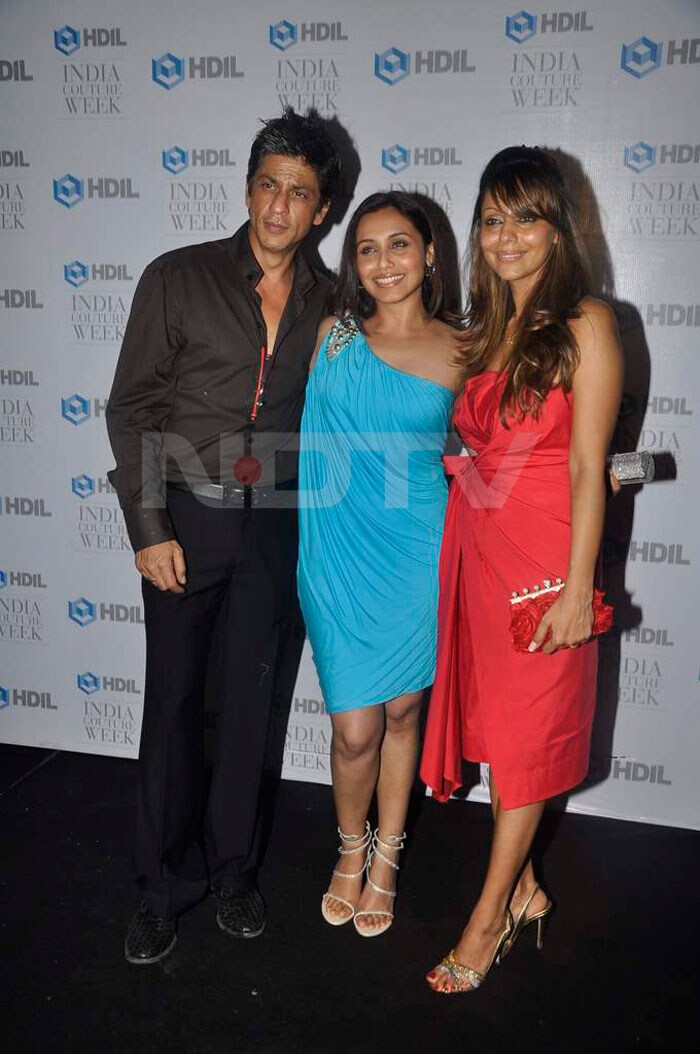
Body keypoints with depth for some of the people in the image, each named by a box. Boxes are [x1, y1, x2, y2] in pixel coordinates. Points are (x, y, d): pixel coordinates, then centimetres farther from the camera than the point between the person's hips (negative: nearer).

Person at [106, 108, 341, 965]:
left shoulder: (327, 304, 6)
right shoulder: (178, 279, -2)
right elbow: (130, 409, -3)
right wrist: (148, 528, -9)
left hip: (280, 523, 2)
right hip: (187, 517, -2)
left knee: (255, 704, 10)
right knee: (175, 702, 6)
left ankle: (231, 870, 30)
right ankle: (165, 883, 25)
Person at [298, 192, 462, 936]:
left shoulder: (460, 352, 0)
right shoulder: (333, 335, 1)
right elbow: (312, 435, 9)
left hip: (417, 552, 1)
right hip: (339, 553, 0)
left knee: (402, 710, 13)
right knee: (355, 727, 1)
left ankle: (386, 858, 35)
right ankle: (351, 848, 31)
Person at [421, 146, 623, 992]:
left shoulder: (584, 325, -8)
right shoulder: (483, 328, 12)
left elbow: (587, 466, -13)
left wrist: (577, 588, -14)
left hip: (543, 552, -6)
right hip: (476, 543, 7)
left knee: (527, 732, 6)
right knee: (494, 721, 14)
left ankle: (489, 916, 21)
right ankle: (523, 888, 32)